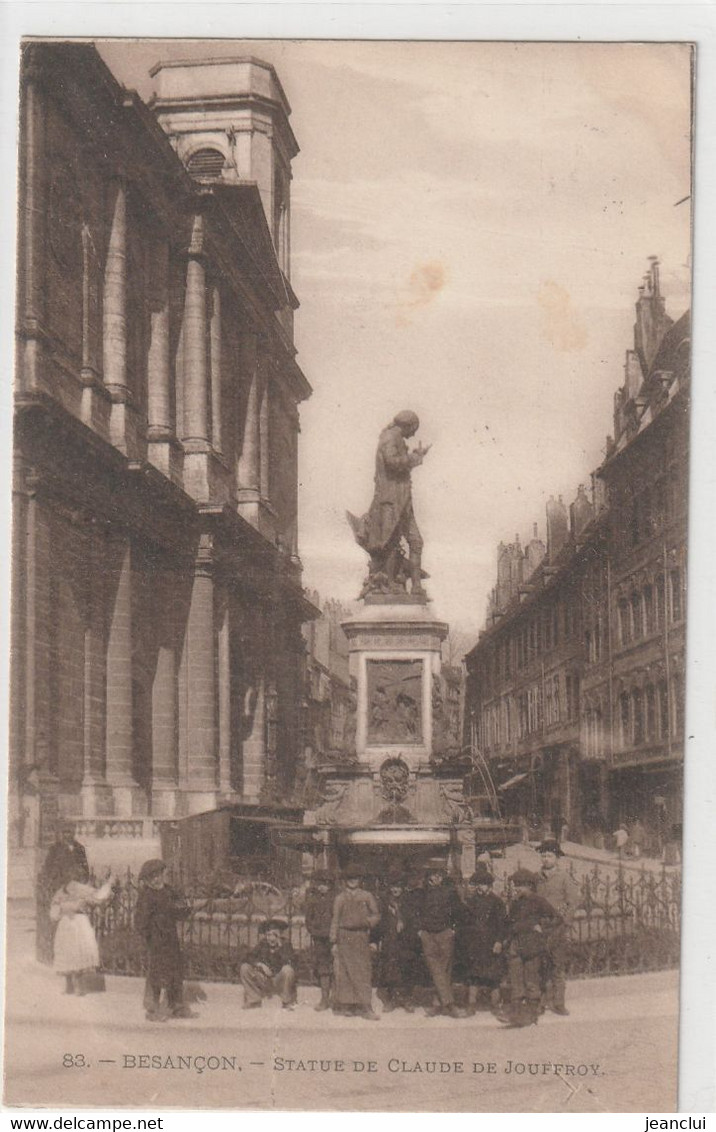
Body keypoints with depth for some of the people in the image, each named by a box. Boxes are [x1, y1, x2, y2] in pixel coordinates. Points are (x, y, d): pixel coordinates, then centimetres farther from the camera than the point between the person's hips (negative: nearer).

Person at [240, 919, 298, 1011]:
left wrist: (280, 947, -30)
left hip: (279, 982, -3)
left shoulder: (285, 945, -11)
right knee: (245, 968, -14)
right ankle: (254, 1001, 0)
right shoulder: (262, 944, -1)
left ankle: (288, 1003, -10)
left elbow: (293, 963, -25)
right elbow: (250, 958, -5)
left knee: (287, 969, -33)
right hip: (264, 981, 3)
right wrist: (260, 964, -24)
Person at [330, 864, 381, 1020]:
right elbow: (335, 920, 9)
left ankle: (365, 1007, -3)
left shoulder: (367, 896, 10)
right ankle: (345, 1005, 5)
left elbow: (376, 916, 11)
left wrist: (367, 922, -10)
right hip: (344, 938, 0)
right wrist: (334, 942, 3)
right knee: (344, 972, -2)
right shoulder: (340, 898, 10)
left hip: (361, 937, 0)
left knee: (363, 971, -4)